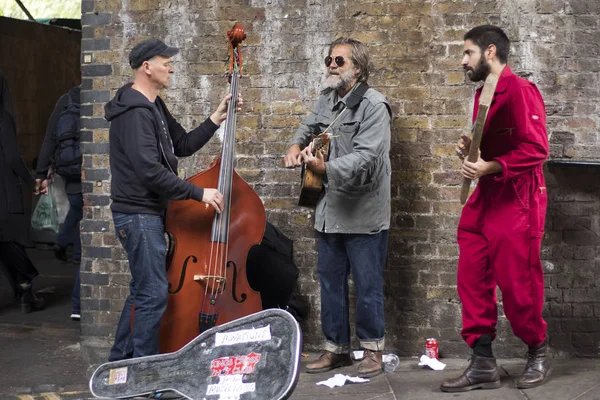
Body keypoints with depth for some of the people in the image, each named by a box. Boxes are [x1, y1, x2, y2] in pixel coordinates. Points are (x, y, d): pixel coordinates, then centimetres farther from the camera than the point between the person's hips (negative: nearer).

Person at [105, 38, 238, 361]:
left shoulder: (154, 107, 14)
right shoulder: (135, 111, -19)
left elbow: (184, 146, 16)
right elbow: (149, 171, -26)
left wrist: (217, 118, 6)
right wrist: (198, 193, -22)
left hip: (148, 213, 11)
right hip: (139, 215, -11)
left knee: (142, 292, 17)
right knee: (154, 295, -7)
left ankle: (120, 363, 27)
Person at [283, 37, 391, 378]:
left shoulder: (373, 105, -13)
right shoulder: (327, 100, 11)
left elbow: (365, 157, -24)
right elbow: (310, 126, 29)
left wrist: (325, 167, -35)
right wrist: (297, 145, 7)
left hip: (363, 214, -7)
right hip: (330, 210, 8)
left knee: (368, 284, 2)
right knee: (331, 282, 13)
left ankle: (373, 349, 17)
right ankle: (336, 348, 25)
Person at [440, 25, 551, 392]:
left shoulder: (520, 90, -13)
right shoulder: (483, 94, 15)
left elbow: (536, 149, -20)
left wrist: (490, 167, -24)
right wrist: (470, 150, 6)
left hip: (517, 199, -9)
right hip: (486, 196, 9)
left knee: (517, 282, 0)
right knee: (472, 279, 4)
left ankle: (539, 352, 23)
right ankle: (483, 364, 10)